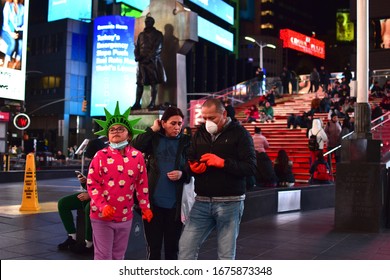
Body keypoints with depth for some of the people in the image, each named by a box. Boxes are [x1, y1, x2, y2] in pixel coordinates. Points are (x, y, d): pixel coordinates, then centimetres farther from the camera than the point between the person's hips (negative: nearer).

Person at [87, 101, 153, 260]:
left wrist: (145, 208, 8)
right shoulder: (101, 155, -6)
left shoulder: (137, 156, 1)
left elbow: (142, 184, 7)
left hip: (125, 216, 3)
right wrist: (103, 207, -17)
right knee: (103, 256, 3)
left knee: (118, 256, 15)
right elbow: (92, 184, -7)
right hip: (102, 216, -2)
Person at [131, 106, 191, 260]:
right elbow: (134, 147, -12)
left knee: (172, 246, 12)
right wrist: (152, 130, -9)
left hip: (175, 203, 0)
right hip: (153, 201, 0)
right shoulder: (154, 139, 4)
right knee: (153, 246, 9)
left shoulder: (186, 141, 3)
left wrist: (183, 174, -15)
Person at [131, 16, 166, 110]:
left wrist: (148, 58, -15)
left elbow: (157, 48, -5)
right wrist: (137, 56, -5)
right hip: (141, 61, 4)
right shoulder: (141, 35, 21)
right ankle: (137, 103, 0)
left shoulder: (158, 34, 6)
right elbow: (137, 47, 16)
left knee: (153, 83, -6)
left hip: (152, 61, -4)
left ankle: (152, 103, -6)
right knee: (139, 83, 0)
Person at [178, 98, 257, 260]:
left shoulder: (239, 133, -3)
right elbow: (189, 160, 17)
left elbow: (251, 168, -11)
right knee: (185, 247, 1)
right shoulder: (199, 133, 12)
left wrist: (222, 162, -20)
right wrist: (193, 167, -6)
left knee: (226, 254, 6)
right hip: (202, 202, 4)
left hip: (229, 203, -4)